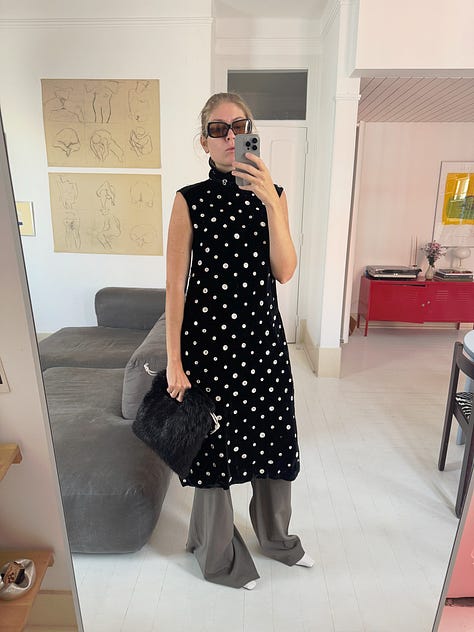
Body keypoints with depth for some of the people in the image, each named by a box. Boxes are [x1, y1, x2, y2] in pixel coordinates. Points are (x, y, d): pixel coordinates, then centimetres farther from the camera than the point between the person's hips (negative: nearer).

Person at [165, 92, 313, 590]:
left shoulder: (272, 195, 5)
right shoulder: (189, 200, -5)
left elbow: (284, 272, -7)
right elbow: (174, 286, -7)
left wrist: (272, 203, -18)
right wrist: (173, 361, -9)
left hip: (262, 336, 4)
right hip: (208, 337, -3)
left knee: (270, 437, 16)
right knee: (214, 442, 11)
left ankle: (275, 536, 46)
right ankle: (219, 554, 39)